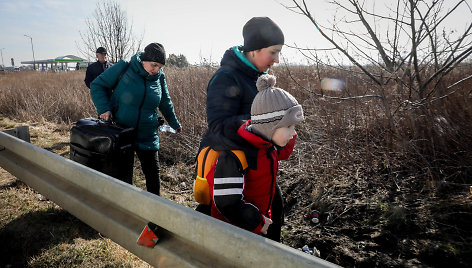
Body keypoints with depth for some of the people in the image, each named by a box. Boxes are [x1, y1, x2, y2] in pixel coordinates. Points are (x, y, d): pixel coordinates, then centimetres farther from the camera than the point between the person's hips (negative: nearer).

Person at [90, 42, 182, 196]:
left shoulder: (159, 77, 0)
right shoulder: (124, 69, -10)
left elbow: (165, 103, 16)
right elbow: (97, 85, -1)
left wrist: (175, 123, 25)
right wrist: (104, 108, -15)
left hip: (147, 135, 2)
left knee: (152, 171, 5)